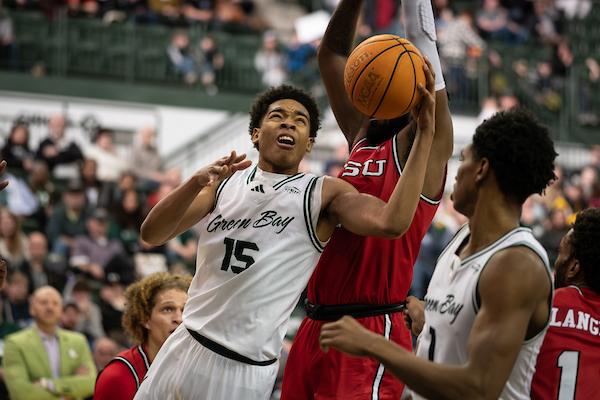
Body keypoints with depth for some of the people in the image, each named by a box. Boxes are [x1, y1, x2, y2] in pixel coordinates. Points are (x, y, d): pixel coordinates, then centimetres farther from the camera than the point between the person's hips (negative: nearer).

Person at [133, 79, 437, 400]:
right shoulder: (225, 182, 8)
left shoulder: (323, 194, -3)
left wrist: (425, 132, -24)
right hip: (185, 349, 5)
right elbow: (151, 235, -2)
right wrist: (197, 182, -20)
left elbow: (391, 223, -22)